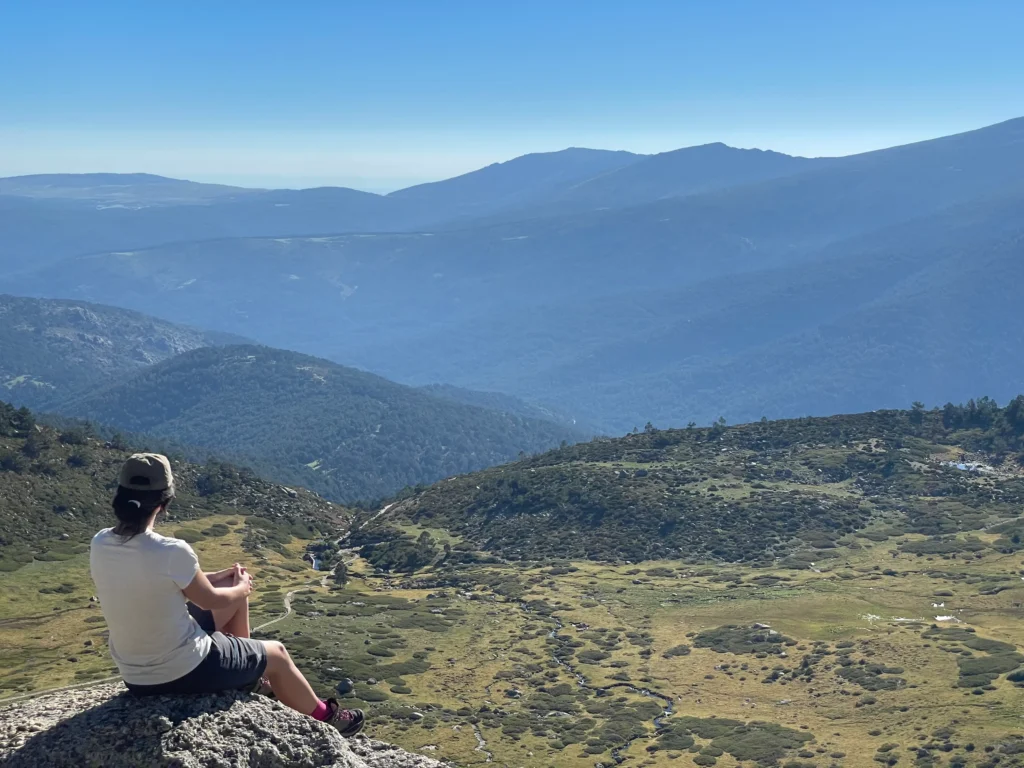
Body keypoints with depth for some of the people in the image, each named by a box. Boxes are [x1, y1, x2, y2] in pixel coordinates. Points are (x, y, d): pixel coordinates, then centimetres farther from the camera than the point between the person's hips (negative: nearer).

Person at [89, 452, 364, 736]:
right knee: (276, 653, 20)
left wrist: (214, 577, 11)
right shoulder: (171, 551, -29)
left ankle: (246, 676, 45)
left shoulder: (100, 545, -9)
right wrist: (241, 588, 10)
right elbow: (209, 600, -11)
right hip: (185, 672, -7)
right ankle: (323, 717, 43)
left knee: (235, 598, 25)